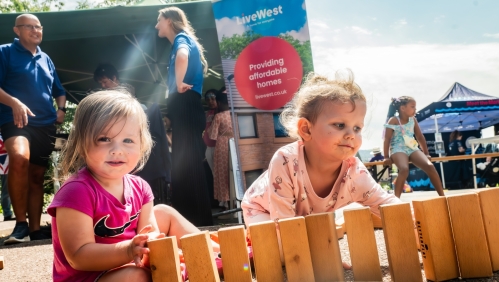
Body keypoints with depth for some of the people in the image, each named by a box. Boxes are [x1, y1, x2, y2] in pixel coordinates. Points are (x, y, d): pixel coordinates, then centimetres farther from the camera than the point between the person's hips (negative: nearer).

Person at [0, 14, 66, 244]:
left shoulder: (46, 59, 19)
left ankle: (35, 230, 16)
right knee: (19, 158, -34)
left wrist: (61, 109, 8)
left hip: (45, 125, 6)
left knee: (37, 177, 8)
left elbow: (59, 91, 27)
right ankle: (21, 224, -27)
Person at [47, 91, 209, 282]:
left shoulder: (139, 188, -3)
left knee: (164, 213, 15)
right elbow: (78, 257, -28)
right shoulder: (76, 191, -25)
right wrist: (129, 250, -43)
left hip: (127, 264, 8)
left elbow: (150, 233, -4)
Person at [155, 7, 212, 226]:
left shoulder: (181, 39, -4)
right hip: (184, 110, 10)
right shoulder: (183, 42, 26)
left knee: (187, 165, -11)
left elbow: (183, 56, -30)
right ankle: (191, 222, 15)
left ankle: (200, 223, -10)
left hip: (185, 108, -10)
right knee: (183, 166, 10)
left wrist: (179, 84, -22)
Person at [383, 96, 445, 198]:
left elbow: (420, 137, 21)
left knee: (430, 166, -19)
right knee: (404, 169, -36)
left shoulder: (413, 120, 14)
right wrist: (386, 157, -11)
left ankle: (442, 195, -13)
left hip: (412, 149, 5)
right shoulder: (393, 120, -2)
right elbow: (387, 139, -5)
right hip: (398, 149, -5)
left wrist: (426, 154, 21)